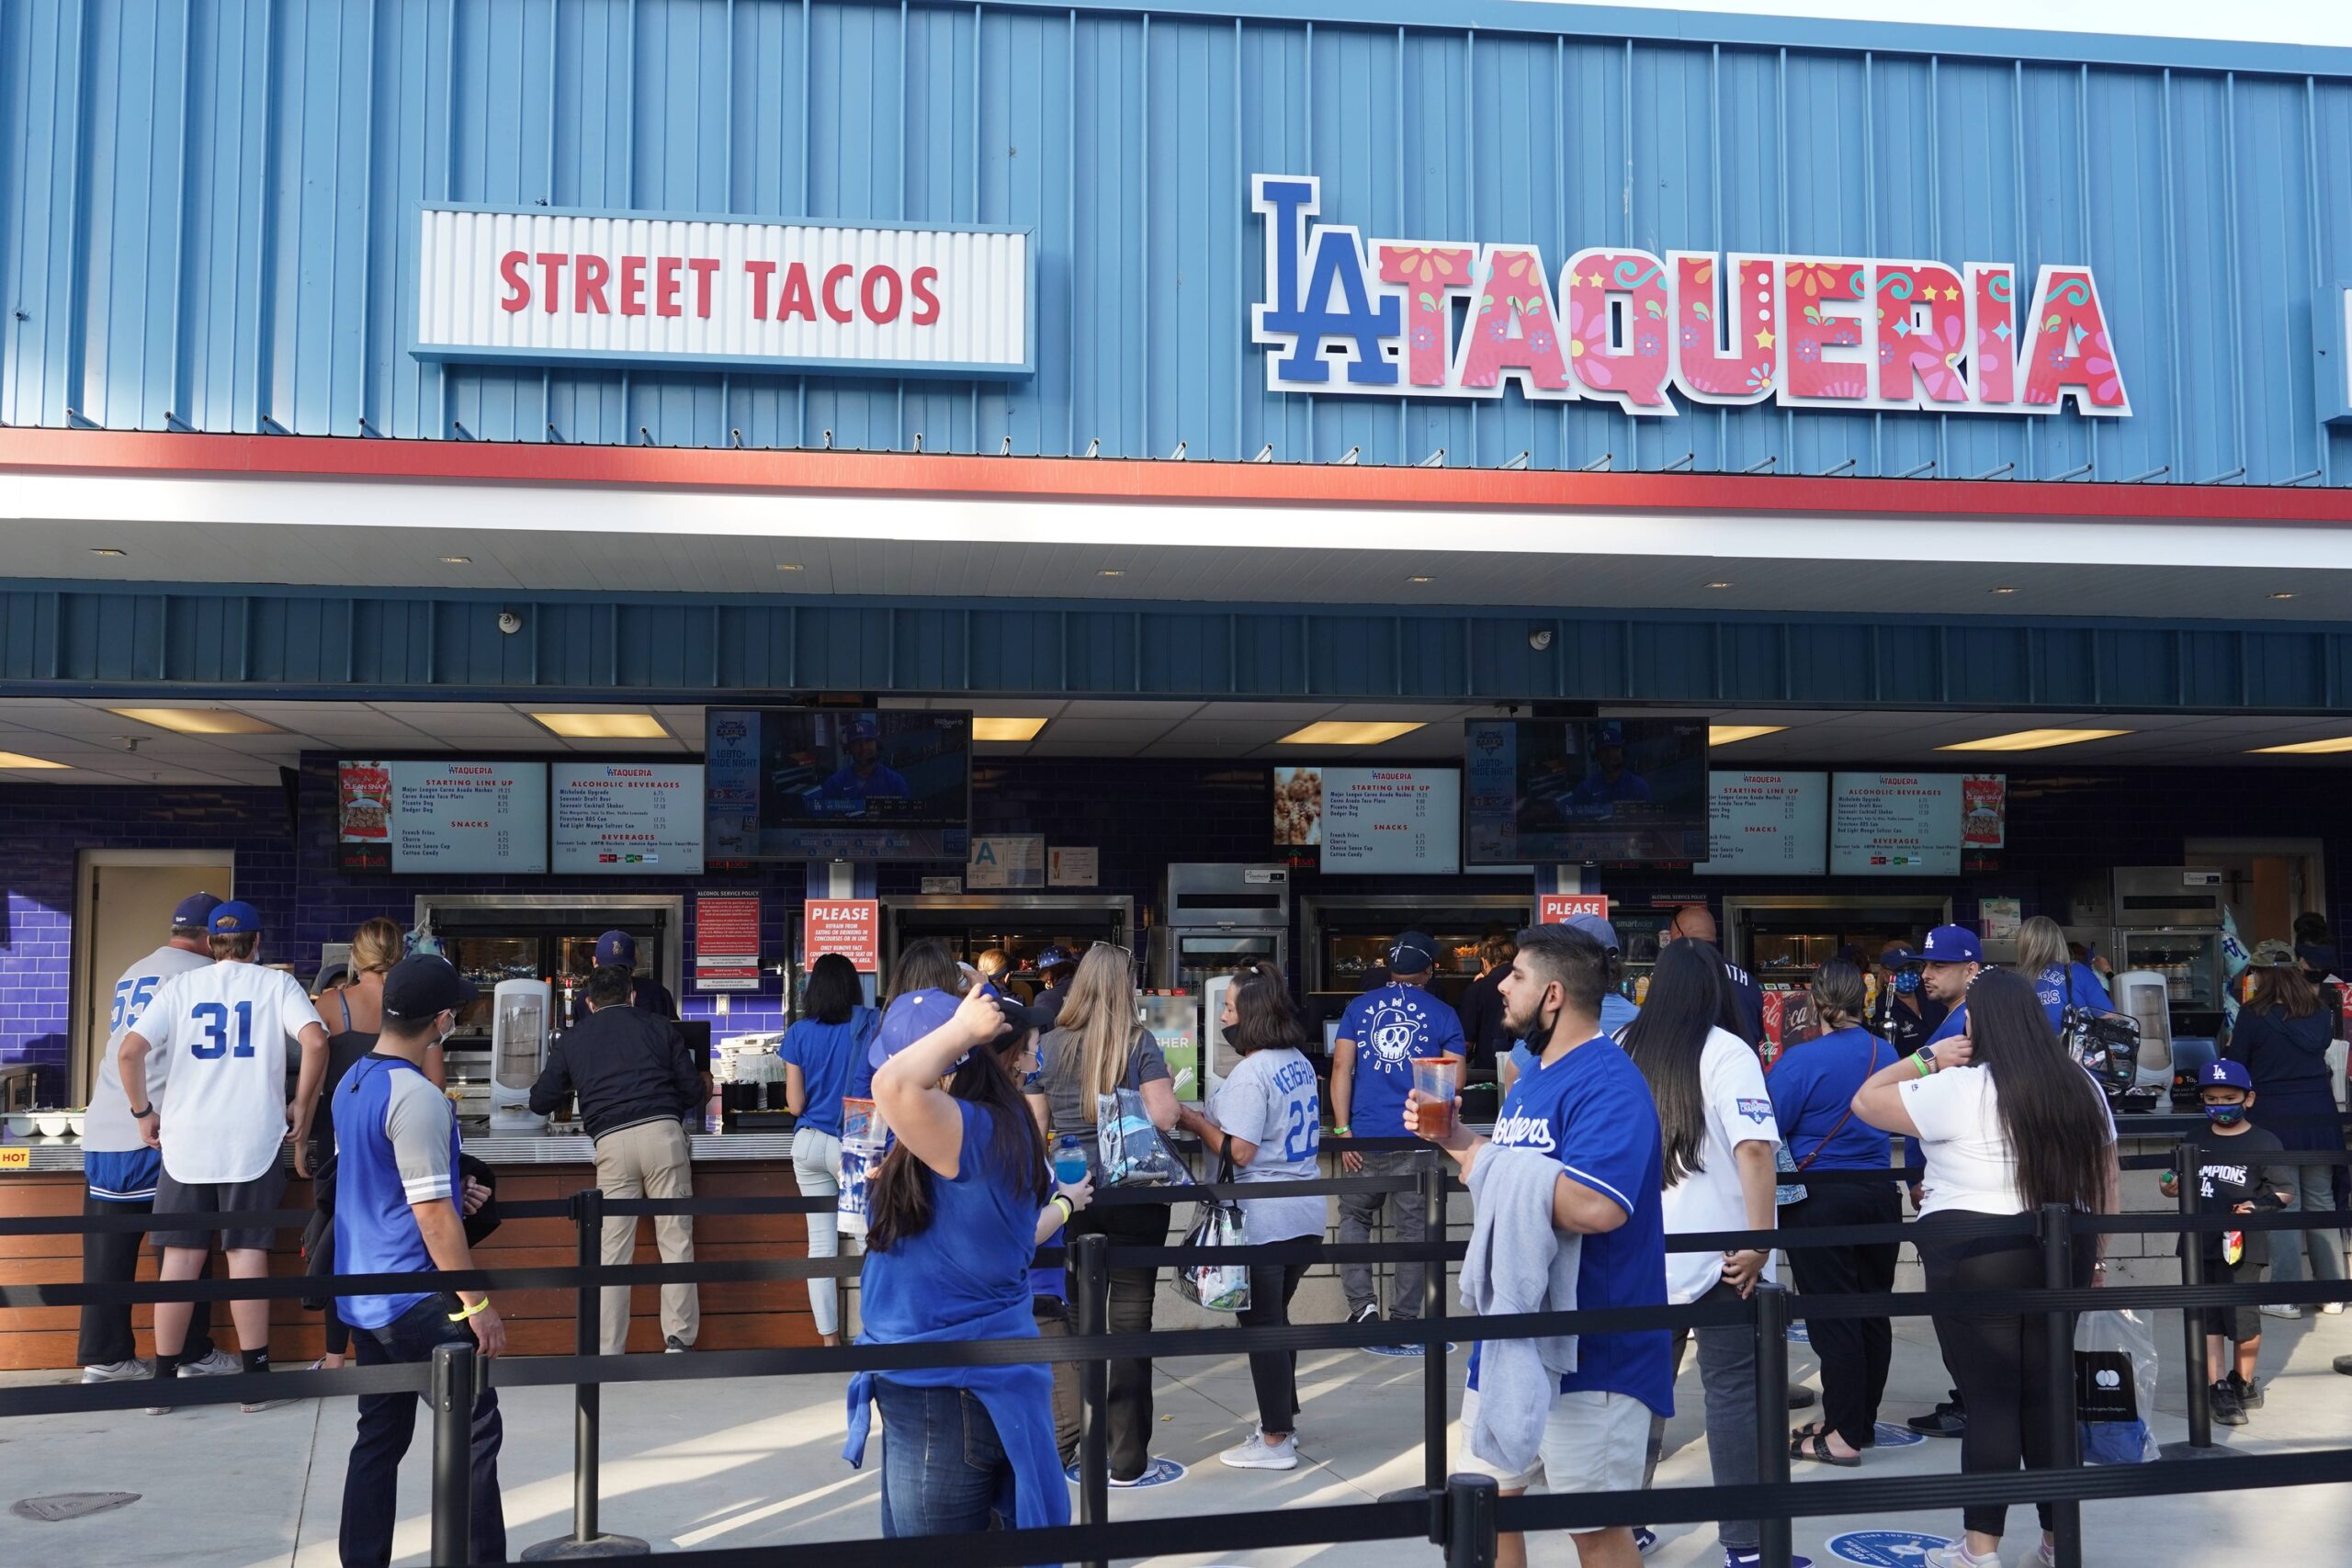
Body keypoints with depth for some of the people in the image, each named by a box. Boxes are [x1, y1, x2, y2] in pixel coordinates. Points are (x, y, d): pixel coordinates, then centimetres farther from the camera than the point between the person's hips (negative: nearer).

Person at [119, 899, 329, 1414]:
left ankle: (163, 1381, 14)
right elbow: (315, 1042, -14)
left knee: (180, 1258, 8)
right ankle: (256, 1380, 6)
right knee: (247, 1254, 2)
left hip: (185, 1142, 2)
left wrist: (143, 1112, 8)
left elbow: (128, 1051, -5)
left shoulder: (180, 986, 7)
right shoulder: (277, 984, 2)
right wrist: (301, 1108, -2)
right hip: (253, 1141, -2)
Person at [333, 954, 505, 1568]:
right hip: (416, 1300, -9)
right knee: (474, 1431, -1)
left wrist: (451, 1193, 14)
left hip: (364, 1298, 9)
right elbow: (432, 1215, -20)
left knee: (380, 1437, 14)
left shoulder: (352, 1083, 8)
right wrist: (476, 1303, -14)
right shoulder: (417, 1096, -20)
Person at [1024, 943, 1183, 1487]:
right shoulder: (1140, 1043, -6)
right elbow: (1163, 1116, -11)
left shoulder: (1049, 1046, 3)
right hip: (1134, 1197, -3)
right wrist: (1168, 1086, 8)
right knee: (1130, 1320, 2)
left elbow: (1034, 1126, 6)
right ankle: (1129, 1461, 8)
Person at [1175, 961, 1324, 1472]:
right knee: (1275, 1317, 20)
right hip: (1306, 1213, 9)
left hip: (1262, 1219, -9)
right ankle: (1284, 1417, 29)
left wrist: (1195, 1122, -8)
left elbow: (1240, 1153, -22)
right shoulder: (1300, 1064, 9)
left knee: (1261, 1324, 2)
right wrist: (1215, 1117, 17)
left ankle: (1276, 1441, 9)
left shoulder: (1251, 1074, -19)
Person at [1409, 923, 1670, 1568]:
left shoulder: (1608, 1082, -19)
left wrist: (1487, 1163, -22)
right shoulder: (1529, 1082, 13)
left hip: (1589, 1350, -9)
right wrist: (1454, 1139, 5)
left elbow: (1593, 1206, -33)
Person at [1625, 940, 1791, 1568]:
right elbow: (1753, 1148, -20)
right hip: (1716, 1253, -5)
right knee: (1733, 1391, 2)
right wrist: (1760, 1239, -17)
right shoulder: (1725, 1052, -8)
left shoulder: (1620, 1050, 7)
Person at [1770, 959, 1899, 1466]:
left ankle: (1844, 1436, 4)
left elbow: (1769, 1132, -13)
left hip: (1818, 1200, -6)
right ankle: (1861, 1420, 25)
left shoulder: (1800, 1060, -15)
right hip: (1879, 1196, 6)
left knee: (1832, 1316, 0)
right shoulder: (1886, 1054, 2)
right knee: (1873, 1310, 13)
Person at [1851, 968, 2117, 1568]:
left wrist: (1926, 1059, 0)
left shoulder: (1957, 1090, -14)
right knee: (2049, 1390, 13)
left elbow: (1866, 1101, -6)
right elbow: (2106, 1180, 12)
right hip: (2062, 1252, 6)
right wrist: (2095, 1252, 20)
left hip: (1971, 1254, -5)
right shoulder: (2082, 1087, 6)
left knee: (1989, 1398, -1)